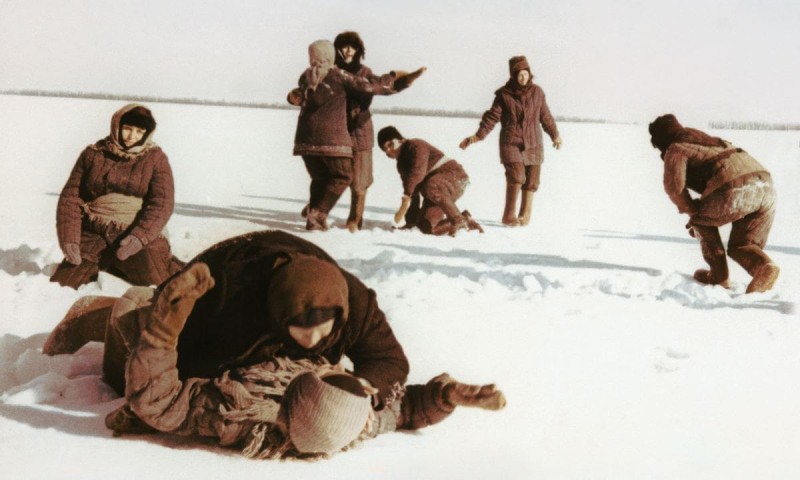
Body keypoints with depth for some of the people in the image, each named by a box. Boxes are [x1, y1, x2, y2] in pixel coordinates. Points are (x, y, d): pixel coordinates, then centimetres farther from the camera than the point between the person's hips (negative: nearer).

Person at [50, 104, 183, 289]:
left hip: (139, 236, -2)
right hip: (94, 237, 2)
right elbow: (70, 197, 4)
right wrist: (69, 238, -9)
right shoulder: (93, 154, 6)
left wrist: (139, 237, -23)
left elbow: (162, 203, -9)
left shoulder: (155, 158, 0)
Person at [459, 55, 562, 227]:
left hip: (533, 144, 3)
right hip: (511, 143, -3)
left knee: (531, 180, 4)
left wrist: (555, 134, 22)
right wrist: (478, 136, -12)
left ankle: (525, 215, 19)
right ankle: (509, 214, -10)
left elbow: (545, 116, 15)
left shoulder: (537, 92, 5)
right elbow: (492, 116, -3)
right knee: (516, 176, -19)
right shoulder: (504, 94, -3)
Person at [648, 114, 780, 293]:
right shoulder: (708, 140, 37)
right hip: (765, 185, 7)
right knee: (740, 246, 20)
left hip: (736, 188, -7)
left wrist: (692, 211, 10)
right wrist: (701, 213, 37)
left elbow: (674, 185, -5)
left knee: (701, 219, 23)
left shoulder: (676, 149, 10)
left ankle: (718, 274, 19)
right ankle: (764, 267, -10)